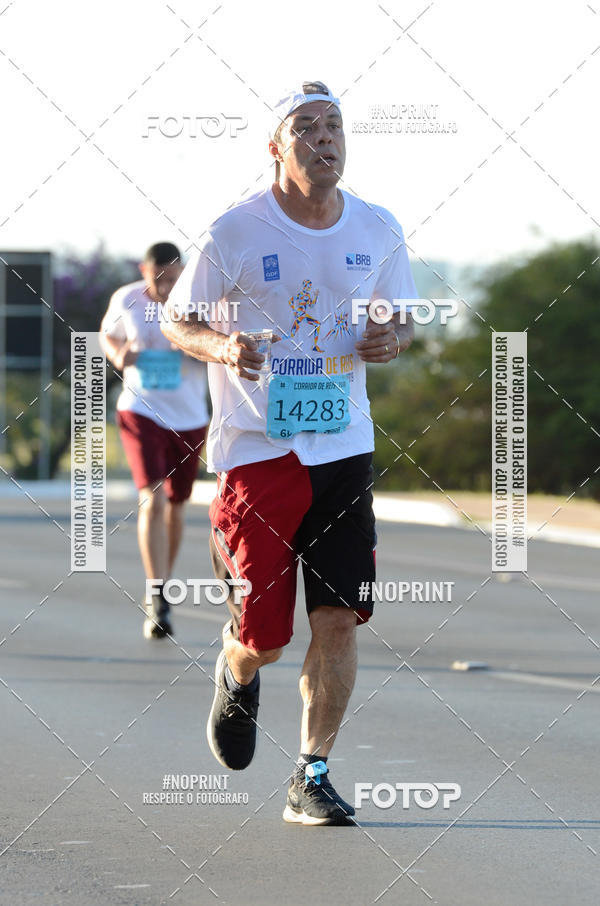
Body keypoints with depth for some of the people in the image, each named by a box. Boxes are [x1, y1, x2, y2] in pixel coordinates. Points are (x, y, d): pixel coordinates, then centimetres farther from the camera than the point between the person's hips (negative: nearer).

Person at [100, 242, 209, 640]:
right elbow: (108, 334, 14)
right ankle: (158, 600, -20)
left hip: (189, 418, 2)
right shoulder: (127, 300, -5)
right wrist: (118, 354, -8)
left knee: (175, 506, 14)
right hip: (140, 412, -1)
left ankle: (162, 584, 37)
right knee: (152, 500, -17)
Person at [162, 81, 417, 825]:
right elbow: (176, 322, 2)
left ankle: (312, 778, 7)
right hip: (254, 450, -3)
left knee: (339, 620, -5)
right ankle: (236, 674, 36)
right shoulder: (235, 234, -8)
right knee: (264, 637, -1)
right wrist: (222, 348, -20)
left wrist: (391, 338, -7)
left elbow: (403, 318, 17)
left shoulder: (378, 232, 3)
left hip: (343, 449, 3)